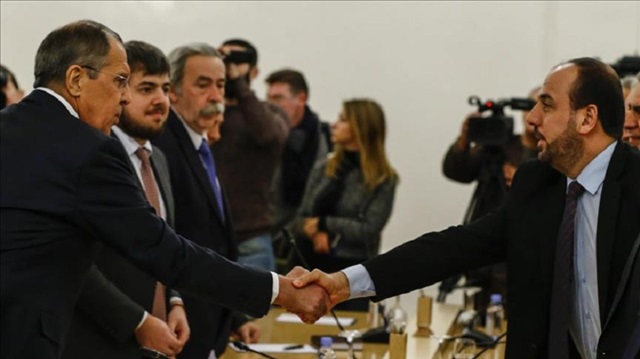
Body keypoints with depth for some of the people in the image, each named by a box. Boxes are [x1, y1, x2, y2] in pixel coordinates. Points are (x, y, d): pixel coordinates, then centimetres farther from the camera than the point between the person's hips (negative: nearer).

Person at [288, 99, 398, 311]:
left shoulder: (383, 180, -5)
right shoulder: (322, 169, 9)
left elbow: (369, 230, -12)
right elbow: (299, 221, 7)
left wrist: (324, 224, -9)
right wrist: (314, 233, -14)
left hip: (351, 269, -4)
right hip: (312, 265, 4)